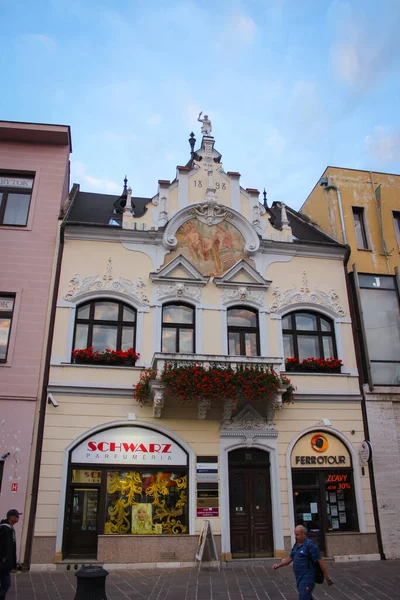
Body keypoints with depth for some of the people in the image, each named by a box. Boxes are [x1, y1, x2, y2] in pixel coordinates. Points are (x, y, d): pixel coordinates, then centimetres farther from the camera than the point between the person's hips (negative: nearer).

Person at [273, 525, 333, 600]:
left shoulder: (310, 545, -15)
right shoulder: (296, 545, 11)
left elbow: (320, 561, -15)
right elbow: (290, 558, 17)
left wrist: (327, 578, -14)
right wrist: (279, 565, 3)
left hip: (307, 579, -8)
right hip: (299, 578, 8)